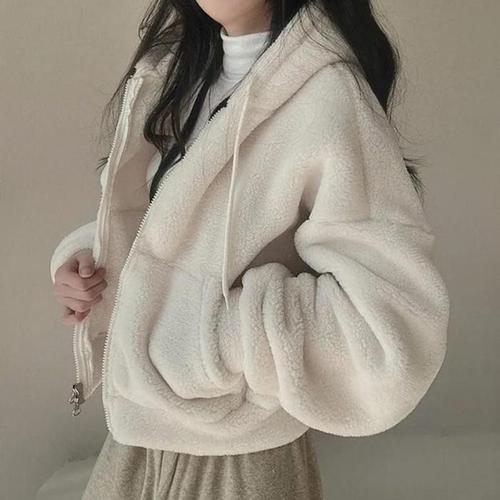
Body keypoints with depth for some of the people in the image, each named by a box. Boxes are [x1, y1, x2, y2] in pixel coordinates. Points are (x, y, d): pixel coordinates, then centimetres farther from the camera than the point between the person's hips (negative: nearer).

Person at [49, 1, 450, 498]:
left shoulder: (327, 94, -22)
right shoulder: (179, 63, 2)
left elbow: (394, 327, -27)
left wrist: (208, 325, -24)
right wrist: (84, 257, -3)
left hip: (239, 458, -6)